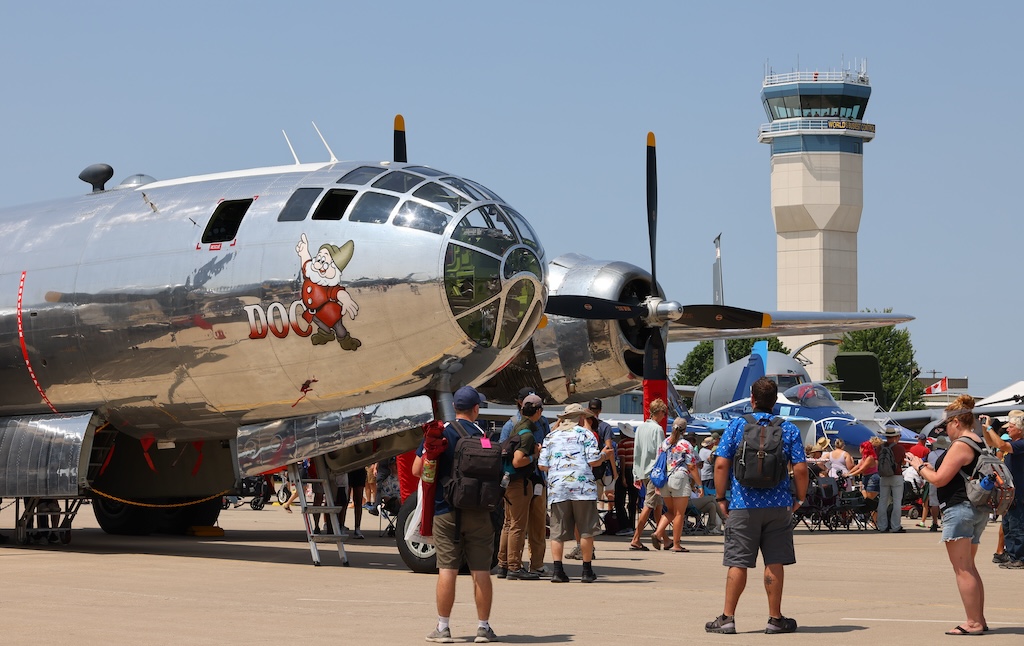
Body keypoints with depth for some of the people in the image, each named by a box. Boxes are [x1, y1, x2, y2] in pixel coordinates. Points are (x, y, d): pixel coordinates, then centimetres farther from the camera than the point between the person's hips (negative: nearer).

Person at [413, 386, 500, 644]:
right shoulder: (483, 435, -1)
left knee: (447, 569, 2)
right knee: (481, 571, 5)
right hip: (479, 512, 1)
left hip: (446, 510, -1)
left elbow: (417, 470, -5)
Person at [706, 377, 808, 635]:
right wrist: (799, 499, 9)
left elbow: (721, 464, -5)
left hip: (743, 505, -1)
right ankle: (775, 619, 10)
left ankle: (727, 617, 5)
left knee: (737, 563, 3)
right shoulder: (789, 429, 1)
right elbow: (800, 469, -4)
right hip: (779, 505, 1)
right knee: (775, 562, 6)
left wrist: (721, 498, 4)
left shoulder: (737, 425, -1)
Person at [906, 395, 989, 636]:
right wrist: (929, 468, 23)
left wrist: (920, 467, 2)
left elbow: (939, 479, -15)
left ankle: (973, 622, -8)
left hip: (959, 508, -10)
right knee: (969, 568, 16)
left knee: (962, 569, -7)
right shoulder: (980, 444, 15)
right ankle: (979, 620, 17)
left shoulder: (960, 446, -15)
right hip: (978, 509, 10)